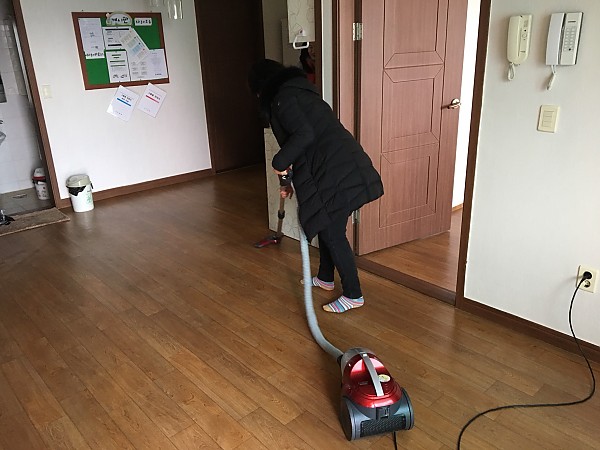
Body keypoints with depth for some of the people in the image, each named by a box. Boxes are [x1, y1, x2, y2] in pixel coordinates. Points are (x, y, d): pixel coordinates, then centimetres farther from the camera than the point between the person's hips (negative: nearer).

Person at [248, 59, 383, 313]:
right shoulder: (298, 91, 24)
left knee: (333, 234, 1)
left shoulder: (282, 98, -7)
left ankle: (353, 295, 14)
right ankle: (325, 278, 40)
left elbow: (304, 135, -23)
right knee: (326, 224, 22)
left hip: (334, 173, -10)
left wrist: (280, 162, -7)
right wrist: (292, 180, 34)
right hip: (344, 165, 10)